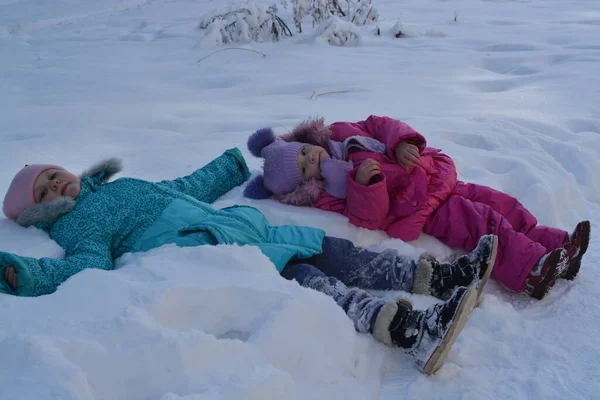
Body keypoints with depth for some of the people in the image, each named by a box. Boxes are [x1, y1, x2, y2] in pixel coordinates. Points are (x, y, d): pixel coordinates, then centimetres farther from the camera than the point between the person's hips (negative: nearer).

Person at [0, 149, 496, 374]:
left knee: (332, 251, -7)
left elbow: (189, 187, 37)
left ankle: (437, 275, -11)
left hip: (241, 229, 8)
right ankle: (407, 328, -43)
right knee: (302, 278, -29)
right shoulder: (75, 226, 12)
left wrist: (238, 160, 46)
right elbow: (91, 264, -8)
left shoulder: (125, 187, 32)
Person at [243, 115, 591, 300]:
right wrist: (364, 181, -42)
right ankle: (531, 270, -20)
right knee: (483, 224, -21)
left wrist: (403, 142, -12)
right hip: (424, 210, -7)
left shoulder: (340, 133, 6)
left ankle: (556, 244, 10)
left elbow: (380, 125, 8)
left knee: (501, 204, 3)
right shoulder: (327, 195, -13)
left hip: (438, 179, 7)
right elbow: (369, 217, -24)